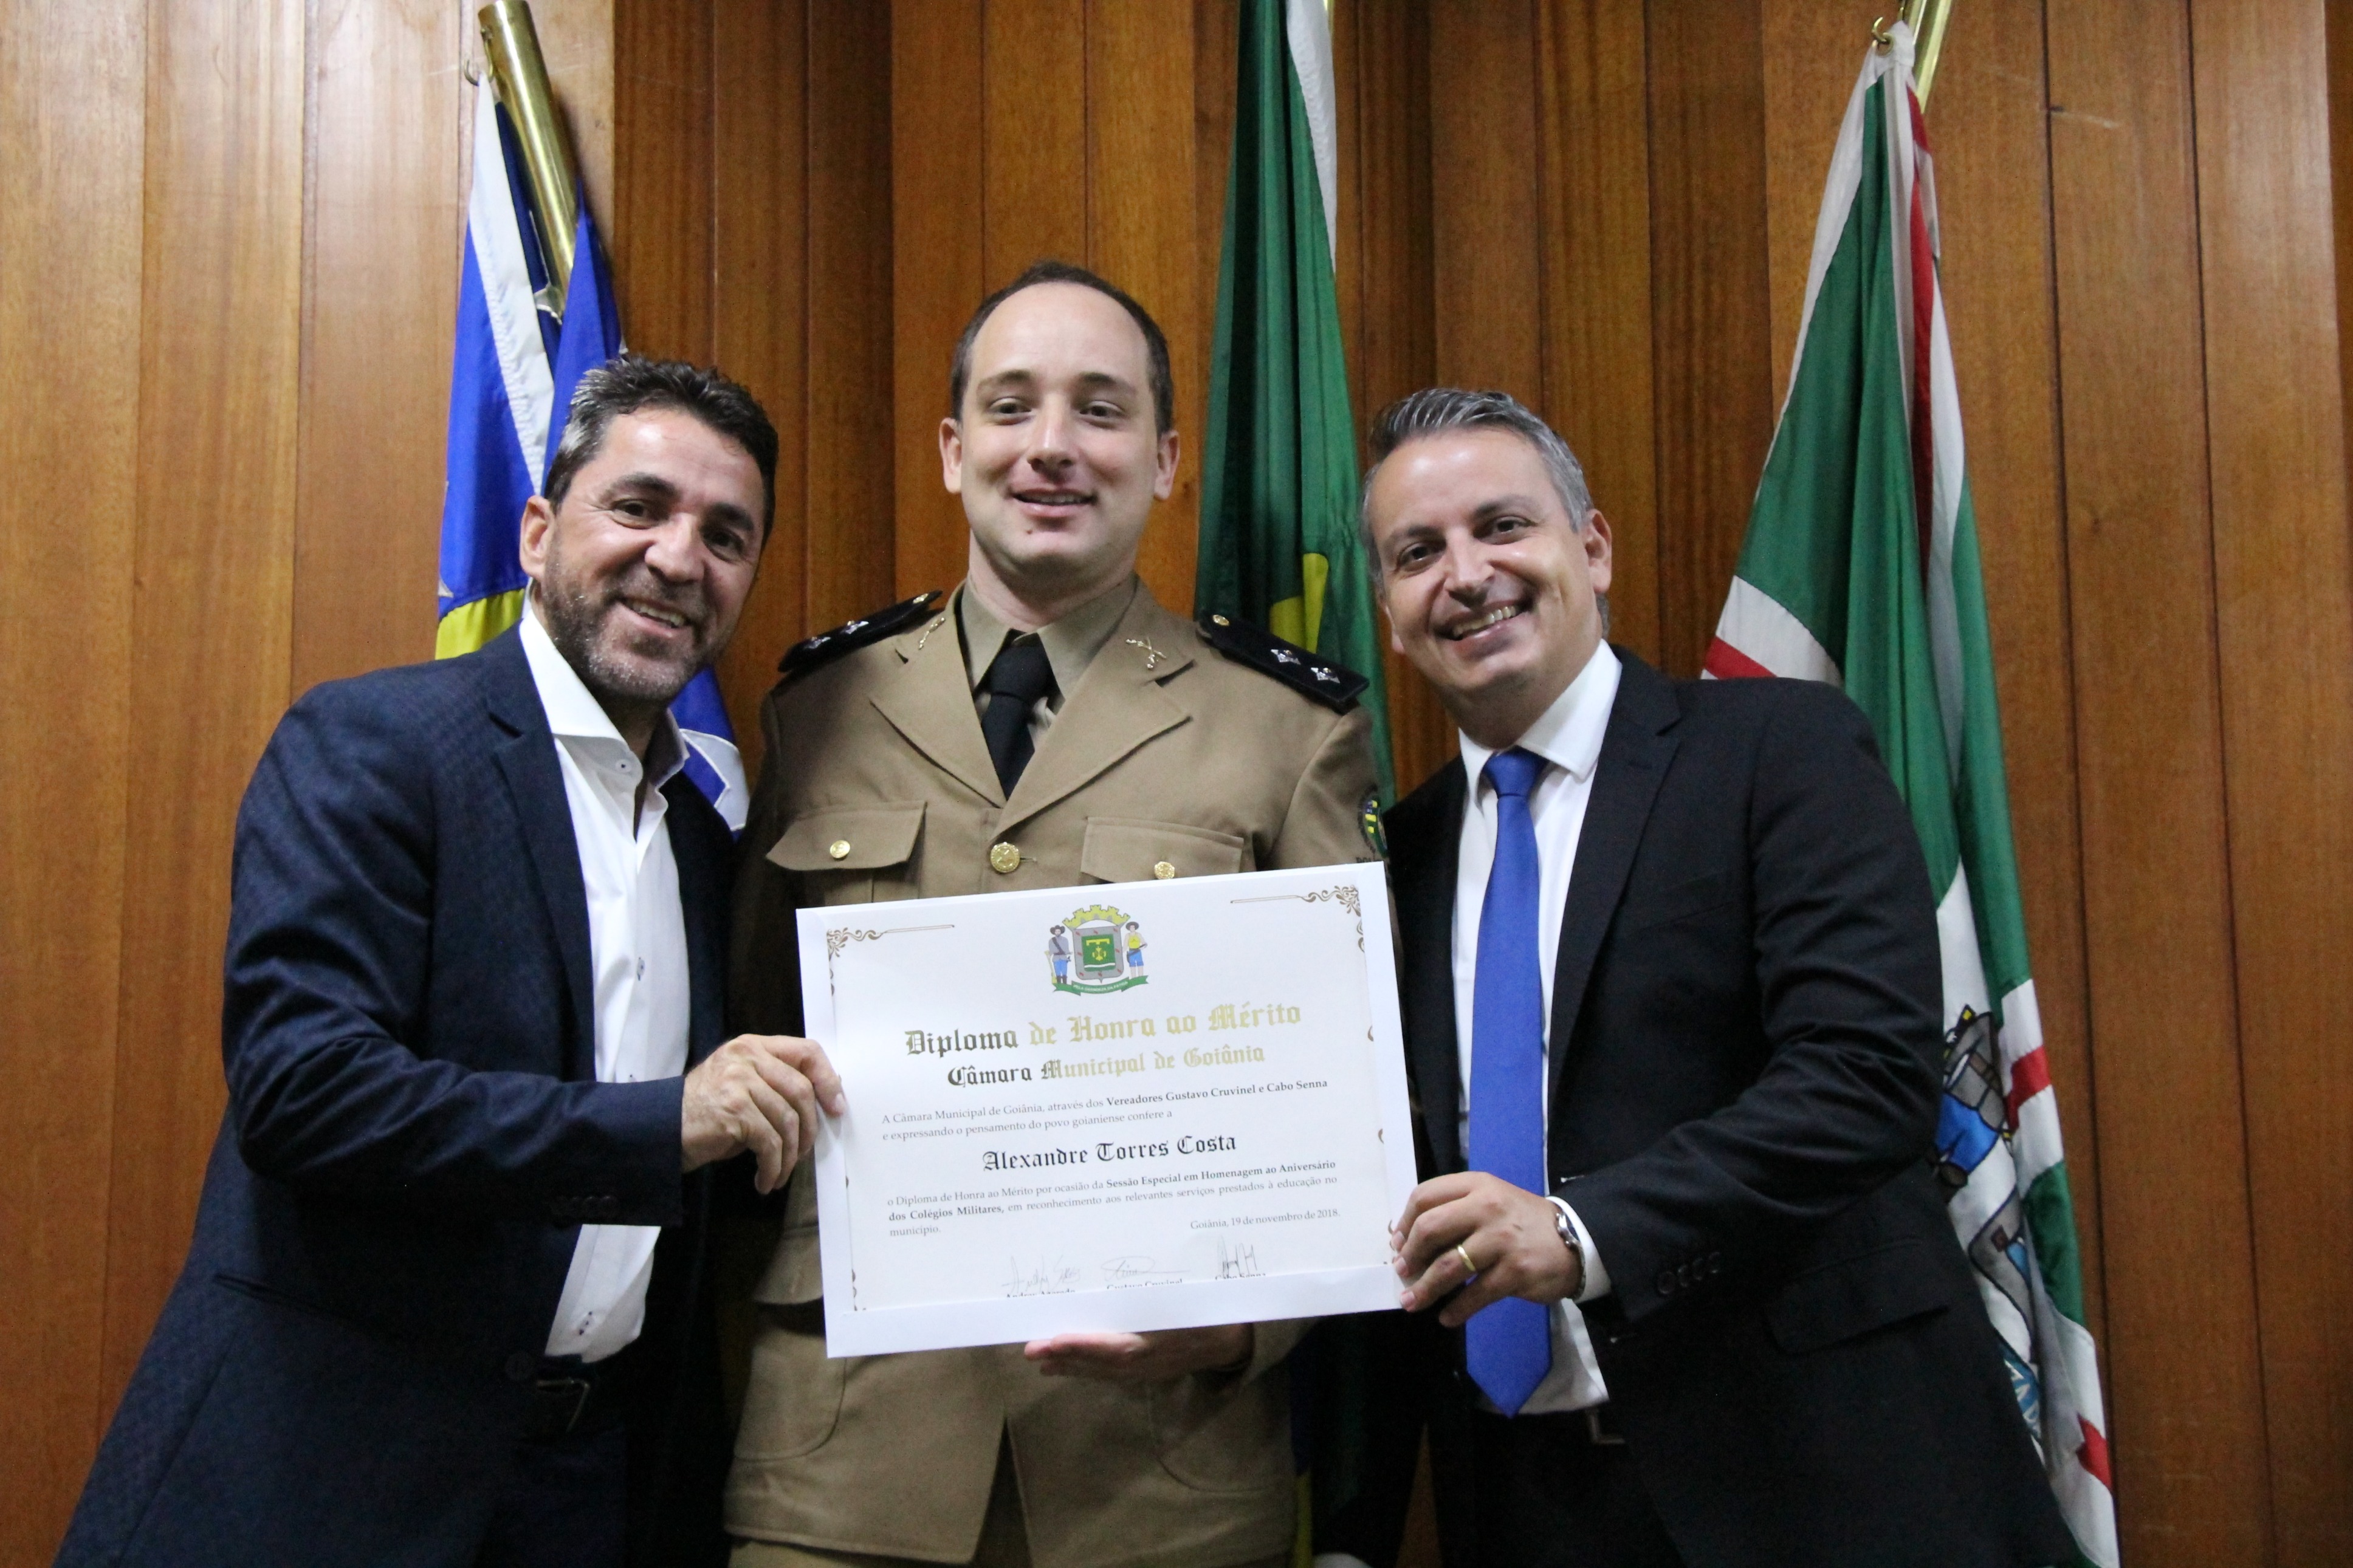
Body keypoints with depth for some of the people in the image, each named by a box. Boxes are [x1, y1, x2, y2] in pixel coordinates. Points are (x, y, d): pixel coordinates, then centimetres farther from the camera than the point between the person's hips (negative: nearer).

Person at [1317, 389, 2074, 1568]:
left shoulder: (1783, 749, -7)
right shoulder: (1402, 852, 7)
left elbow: (1869, 1071, -18)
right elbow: (1403, 1219, 8)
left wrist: (1586, 1230, -29)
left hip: (1811, 1471, -4)